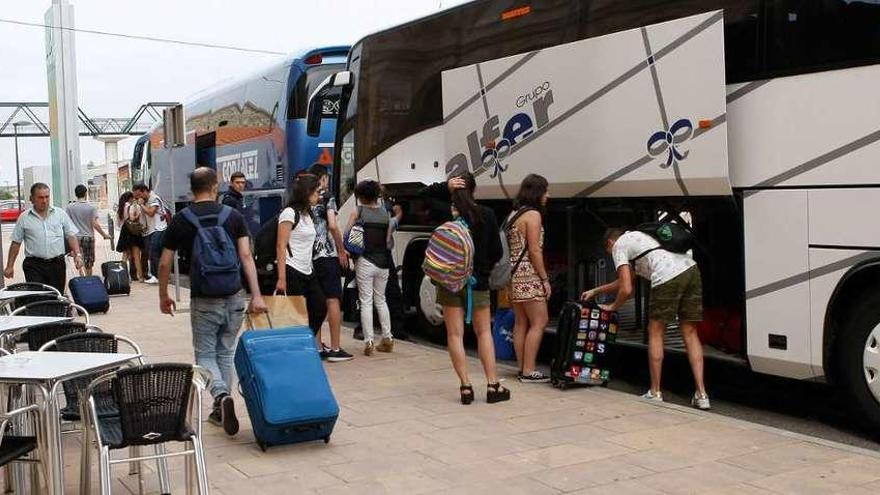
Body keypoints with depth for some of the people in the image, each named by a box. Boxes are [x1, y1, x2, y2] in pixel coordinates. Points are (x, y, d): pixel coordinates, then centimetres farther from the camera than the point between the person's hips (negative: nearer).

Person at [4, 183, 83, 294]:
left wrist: (77, 254, -8)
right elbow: (16, 243, 9)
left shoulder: (60, 213, 8)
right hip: (34, 266, -1)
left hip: (57, 264, 1)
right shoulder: (24, 218, 5)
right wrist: (9, 266, 7)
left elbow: (71, 236, 7)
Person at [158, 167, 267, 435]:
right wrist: (256, 295, -10)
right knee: (225, 352, 16)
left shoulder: (181, 220, -2)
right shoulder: (233, 215, 0)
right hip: (234, 297, 2)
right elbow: (246, 256, -8)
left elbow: (165, 263, 0)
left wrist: (163, 296, 14)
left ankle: (222, 396, -19)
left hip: (204, 300, -2)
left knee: (205, 355, 8)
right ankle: (220, 411, 20)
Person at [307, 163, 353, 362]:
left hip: (308, 257, 5)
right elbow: (332, 226, -16)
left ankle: (318, 347, 13)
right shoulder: (327, 197, -4)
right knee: (333, 300, -2)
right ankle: (335, 349, -2)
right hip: (327, 256, -5)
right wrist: (341, 249, -6)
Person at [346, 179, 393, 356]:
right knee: (380, 300, 17)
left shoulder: (358, 212, -4)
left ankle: (369, 342, -3)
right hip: (383, 261, 4)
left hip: (365, 260, -4)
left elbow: (347, 234, -4)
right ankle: (387, 339, 18)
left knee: (366, 302, 1)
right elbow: (388, 239, 4)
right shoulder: (385, 213, 6)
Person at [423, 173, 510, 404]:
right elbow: (496, 251, 0)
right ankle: (492, 385, 10)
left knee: (455, 334, 6)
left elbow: (423, 196, 3)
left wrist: (445, 187, -6)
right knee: (484, 332, 13)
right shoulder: (487, 215, -6)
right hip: (478, 282, 1)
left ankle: (466, 387, 3)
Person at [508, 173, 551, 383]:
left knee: (520, 323, 11)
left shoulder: (514, 214, 15)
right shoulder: (533, 215, -11)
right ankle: (529, 371, -6)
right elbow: (534, 251, -16)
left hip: (513, 273, 9)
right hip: (528, 275, -9)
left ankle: (523, 368, 14)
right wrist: (545, 279, -11)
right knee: (539, 322, -5)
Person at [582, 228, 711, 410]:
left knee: (655, 333, 8)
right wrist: (595, 291, 51)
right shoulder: (637, 236, 37)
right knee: (690, 333, 10)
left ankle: (655, 393, 13)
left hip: (668, 275, -8)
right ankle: (701, 395, 5)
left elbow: (626, 289, 3)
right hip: (692, 269, 8)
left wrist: (613, 307, 22)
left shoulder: (619, 246, 12)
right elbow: (625, 280, 46)